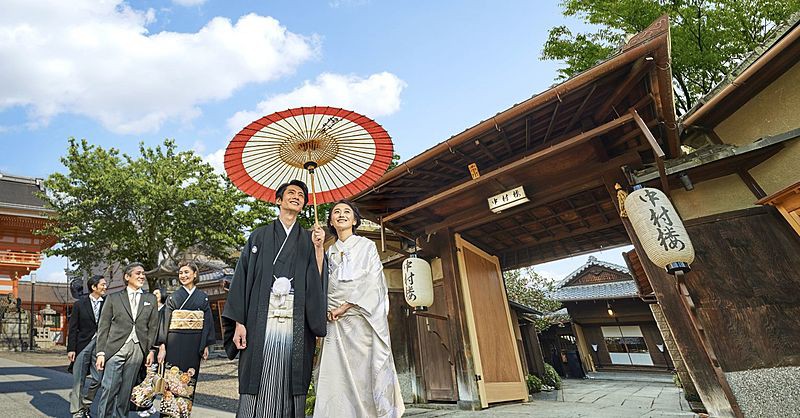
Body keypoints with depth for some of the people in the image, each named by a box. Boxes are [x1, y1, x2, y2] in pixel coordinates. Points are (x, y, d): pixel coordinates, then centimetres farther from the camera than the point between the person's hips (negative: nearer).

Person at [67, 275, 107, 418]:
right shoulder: (80, 304, 0)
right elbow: (73, 328, 1)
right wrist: (71, 348, -5)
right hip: (83, 345, -1)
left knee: (98, 379, 4)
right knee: (78, 380, 6)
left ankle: (86, 405, 26)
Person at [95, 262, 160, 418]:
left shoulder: (151, 299, 10)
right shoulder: (113, 298, 6)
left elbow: (153, 327, 9)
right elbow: (103, 327, 4)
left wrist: (151, 350, 2)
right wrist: (101, 352, -3)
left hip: (137, 350, 2)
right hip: (115, 348, -2)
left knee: (126, 389, 8)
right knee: (109, 388, -3)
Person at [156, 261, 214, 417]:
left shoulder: (203, 297, 5)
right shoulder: (173, 297, 5)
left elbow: (208, 322, 3)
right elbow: (165, 322, 1)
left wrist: (206, 346, -1)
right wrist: (162, 346, -7)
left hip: (194, 344, 1)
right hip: (174, 343, 0)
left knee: (189, 380, 6)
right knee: (172, 379, -2)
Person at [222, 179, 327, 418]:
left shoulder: (308, 240, 14)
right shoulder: (260, 236, 11)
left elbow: (318, 281, 4)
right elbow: (243, 277, 4)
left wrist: (318, 248, -7)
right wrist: (239, 322, -3)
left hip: (297, 325, 1)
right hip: (261, 322, -1)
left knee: (290, 387, 3)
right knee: (257, 385, 0)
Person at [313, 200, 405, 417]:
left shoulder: (367, 246, 6)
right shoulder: (330, 252, 17)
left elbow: (373, 283, -4)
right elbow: (322, 285, 11)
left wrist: (343, 308, -10)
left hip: (362, 320, -3)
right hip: (335, 324, 3)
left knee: (364, 377, -4)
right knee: (336, 380, -1)